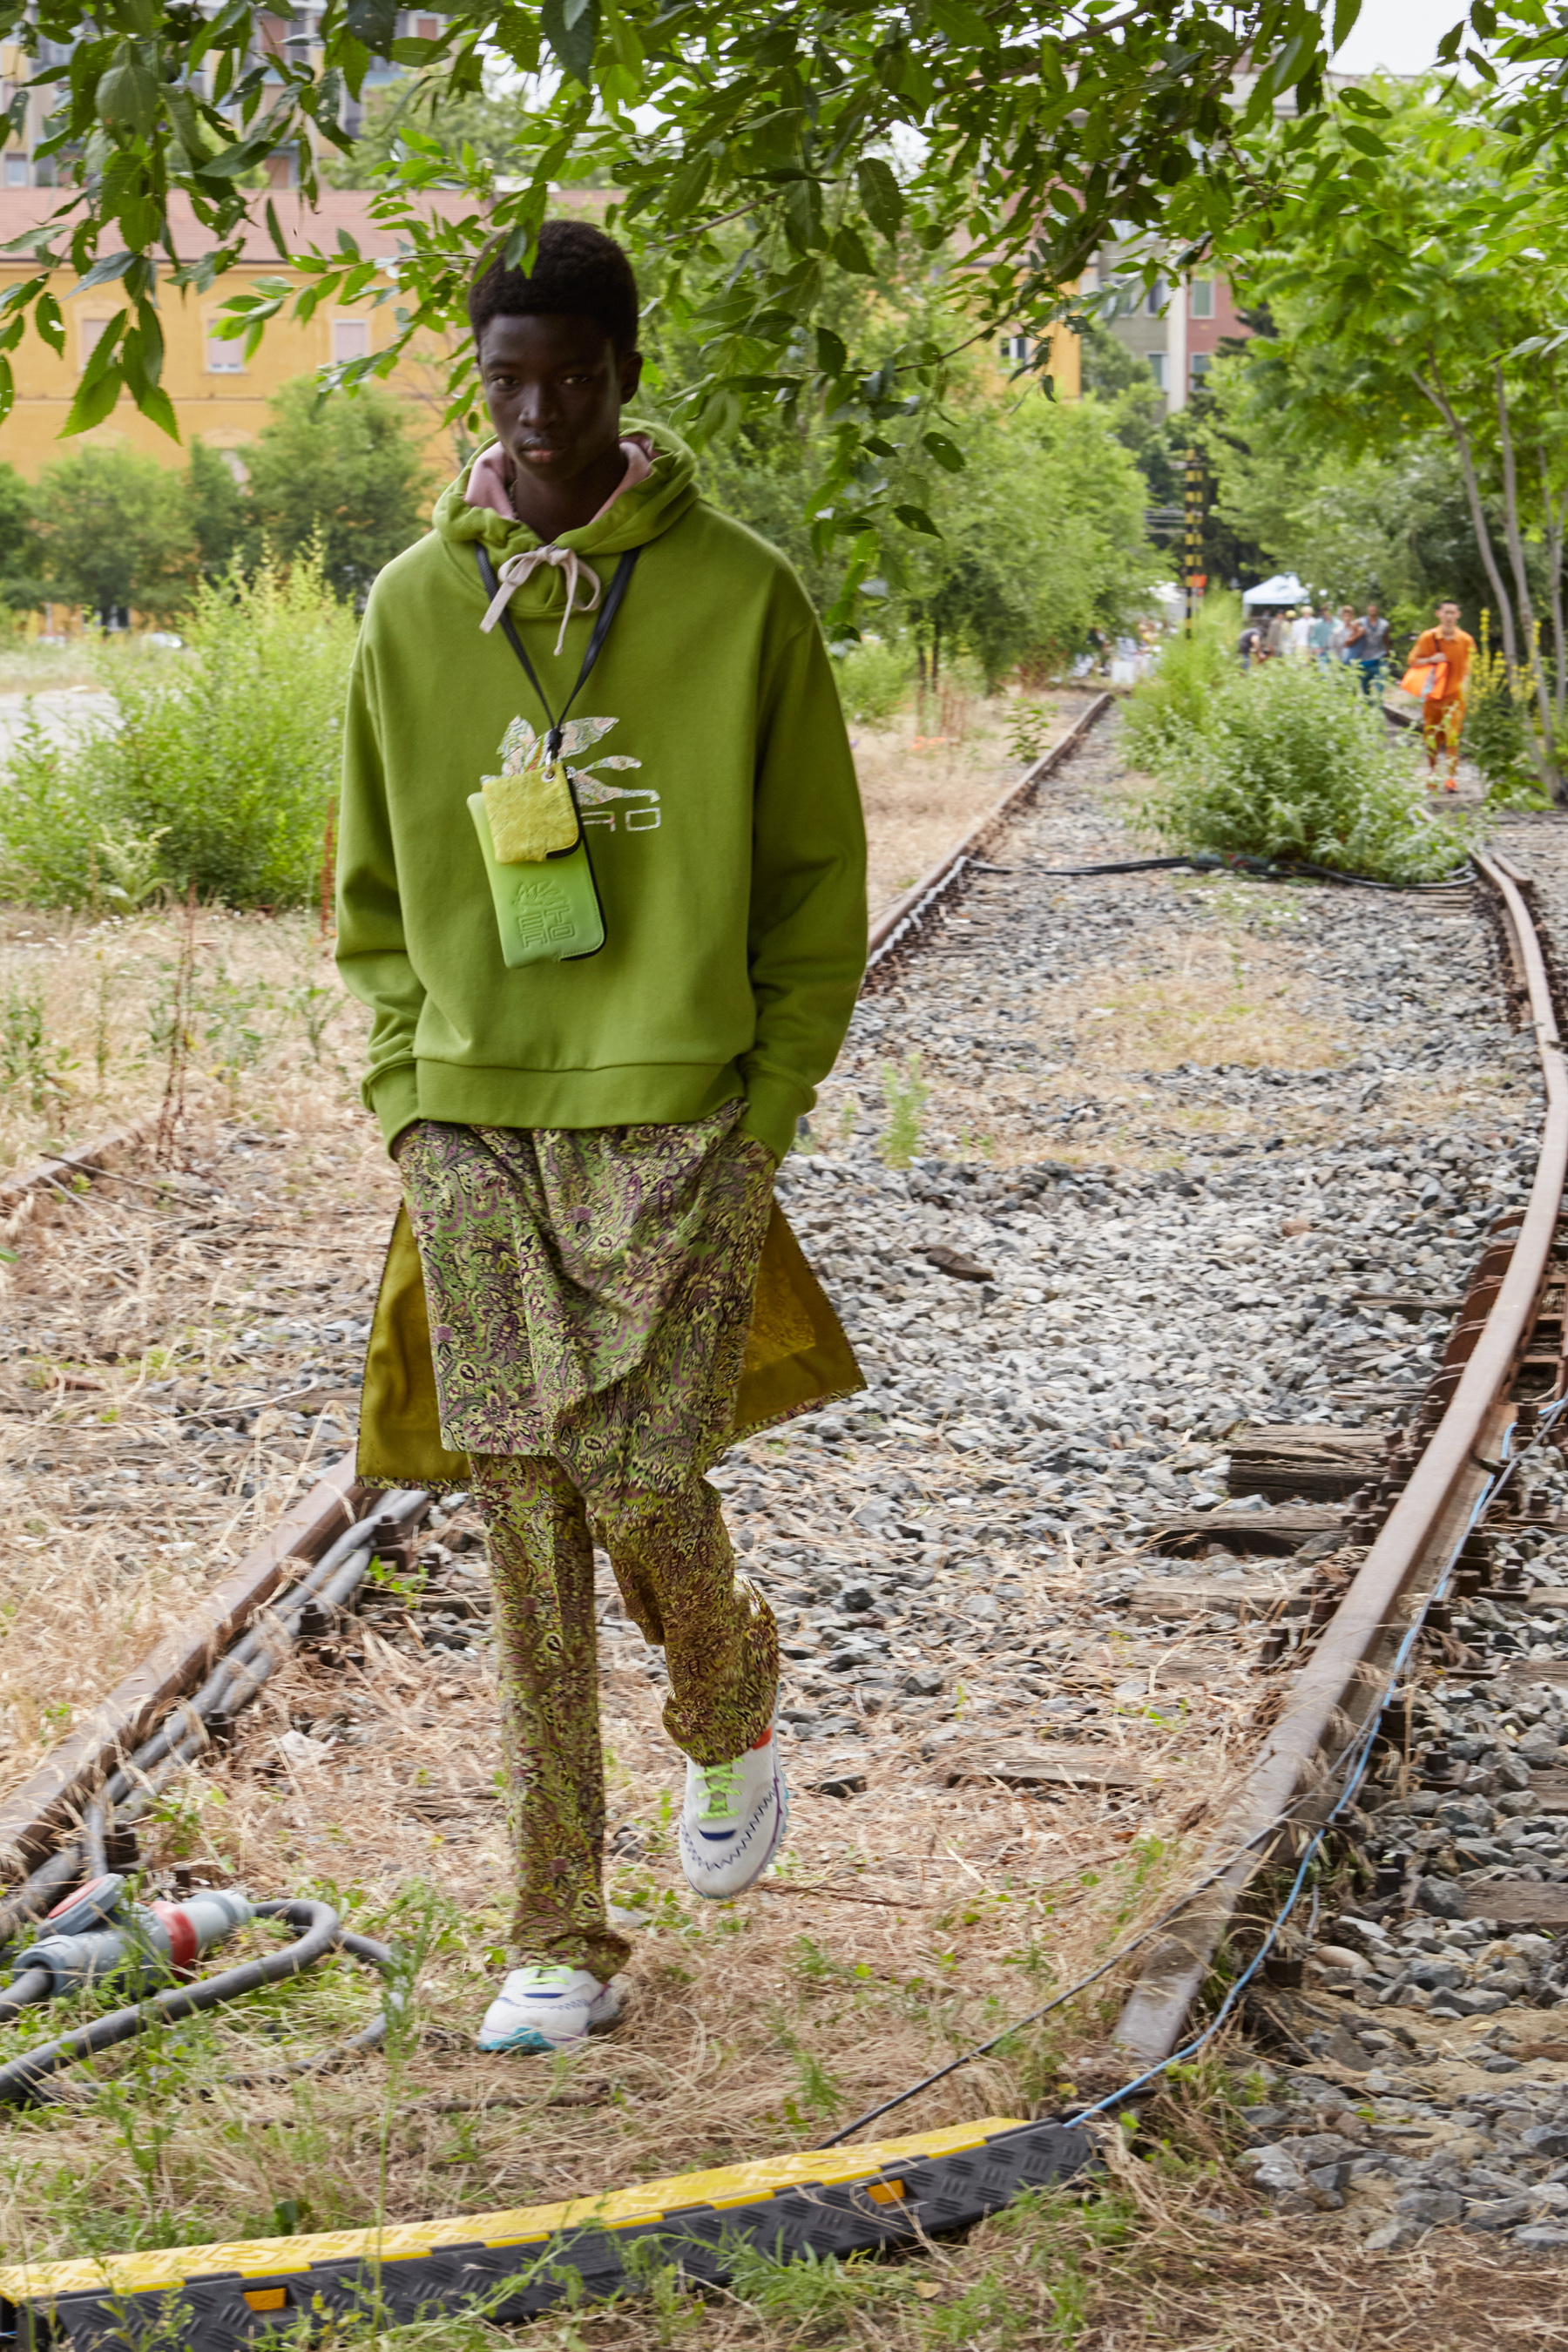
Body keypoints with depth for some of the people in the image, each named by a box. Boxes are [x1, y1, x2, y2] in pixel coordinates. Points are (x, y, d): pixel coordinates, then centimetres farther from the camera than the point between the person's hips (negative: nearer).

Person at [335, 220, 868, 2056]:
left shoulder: (740, 595, -1)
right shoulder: (412, 607, 6)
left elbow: (820, 883, 4)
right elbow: (373, 890, 15)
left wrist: (760, 1112, -3)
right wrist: (408, 1101, 5)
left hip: (676, 1116, -2)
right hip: (476, 1129, 2)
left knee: (644, 1488, -7)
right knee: (526, 1533, 2)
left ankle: (728, 1723, 29)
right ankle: (562, 1944, 12)